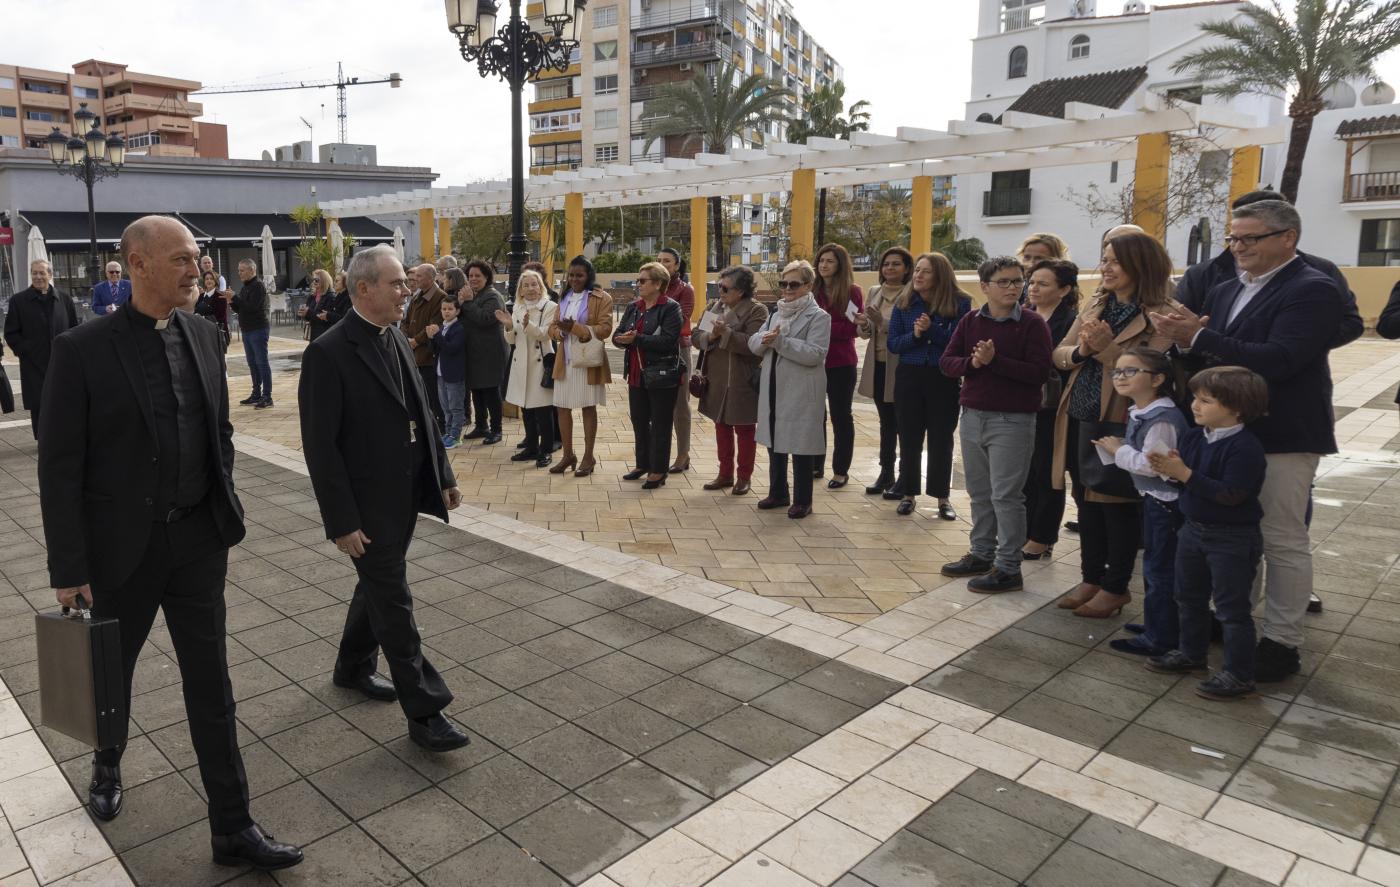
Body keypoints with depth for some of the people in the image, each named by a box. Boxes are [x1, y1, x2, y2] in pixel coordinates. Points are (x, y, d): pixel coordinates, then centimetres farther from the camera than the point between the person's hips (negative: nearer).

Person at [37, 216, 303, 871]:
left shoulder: (204, 337, 1)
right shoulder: (83, 349, -12)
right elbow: (59, 468, -11)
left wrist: (226, 519, 10)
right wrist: (70, 570, -11)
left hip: (198, 543, 3)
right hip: (122, 547, -3)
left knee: (210, 682, 7)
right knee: (111, 670, 21)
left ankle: (232, 826, 17)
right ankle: (107, 764, 52)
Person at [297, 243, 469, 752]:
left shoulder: (397, 339, 6)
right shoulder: (328, 353, -17)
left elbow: (422, 414, 13)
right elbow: (320, 445, -18)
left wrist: (443, 475, 12)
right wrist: (342, 520, -19)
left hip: (404, 496, 8)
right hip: (367, 505, -8)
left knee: (377, 587, 23)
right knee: (395, 603, 0)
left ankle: (353, 667, 44)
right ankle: (423, 711, 11)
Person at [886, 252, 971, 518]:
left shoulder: (960, 304, -5)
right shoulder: (904, 303, 2)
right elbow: (893, 344, 0)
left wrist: (932, 329, -22)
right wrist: (914, 335, -18)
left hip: (944, 380, -2)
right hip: (909, 378, 2)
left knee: (941, 439, 6)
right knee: (909, 438, 8)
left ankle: (942, 497, 18)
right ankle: (907, 494, 20)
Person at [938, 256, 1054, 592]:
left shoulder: (1033, 323, -6)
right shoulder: (970, 320, 7)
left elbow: (1039, 372, -16)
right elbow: (946, 362, 3)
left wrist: (995, 360, -21)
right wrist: (972, 363, -16)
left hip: (1013, 421, -5)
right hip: (973, 416, 5)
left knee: (1006, 495, -2)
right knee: (979, 492, 15)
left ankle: (1008, 568, 7)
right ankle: (981, 554, 28)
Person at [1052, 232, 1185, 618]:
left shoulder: (1163, 315, -12)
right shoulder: (1095, 306, 11)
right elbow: (1059, 354, 8)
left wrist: (1105, 348, -25)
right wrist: (1080, 351, -13)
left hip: (1119, 423, -7)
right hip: (1080, 417, 7)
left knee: (1118, 506, 6)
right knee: (1087, 501, 15)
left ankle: (1116, 587, 21)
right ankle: (1091, 578, 29)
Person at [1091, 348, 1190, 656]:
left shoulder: (1162, 419, -24)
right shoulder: (1139, 413, 8)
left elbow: (1151, 464, -27)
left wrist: (1119, 450, -16)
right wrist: (1120, 448, 2)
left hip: (1165, 502, -10)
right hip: (1154, 499, 10)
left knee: (1159, 569, -1)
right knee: (1155, 565, 20)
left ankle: (1159, 639, 10)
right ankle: (1157, 624, 33)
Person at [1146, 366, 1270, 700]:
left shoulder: (1245, 448, -23)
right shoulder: (1193, 437, 1)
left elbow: (1231, 495, -29)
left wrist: (1185, 473, -30)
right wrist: (1169, 467, -12)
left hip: (1233, 538, -8)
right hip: (1193, 529, 8)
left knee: (1230, 607, 2)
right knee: (1189, 597, 21)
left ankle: (1240, 674, 15)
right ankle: (1191, 653, 39)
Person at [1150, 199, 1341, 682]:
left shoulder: (1312, 290, -11)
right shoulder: (1223, 291, 12)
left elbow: (1277, 360, -24)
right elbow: (1206, 357, 12)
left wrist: (1200, 338, -27)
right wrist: (1188, 337, -11)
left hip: (1281, 437, -7)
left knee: (1282, 540, 3)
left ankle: (1281, 642, 14)